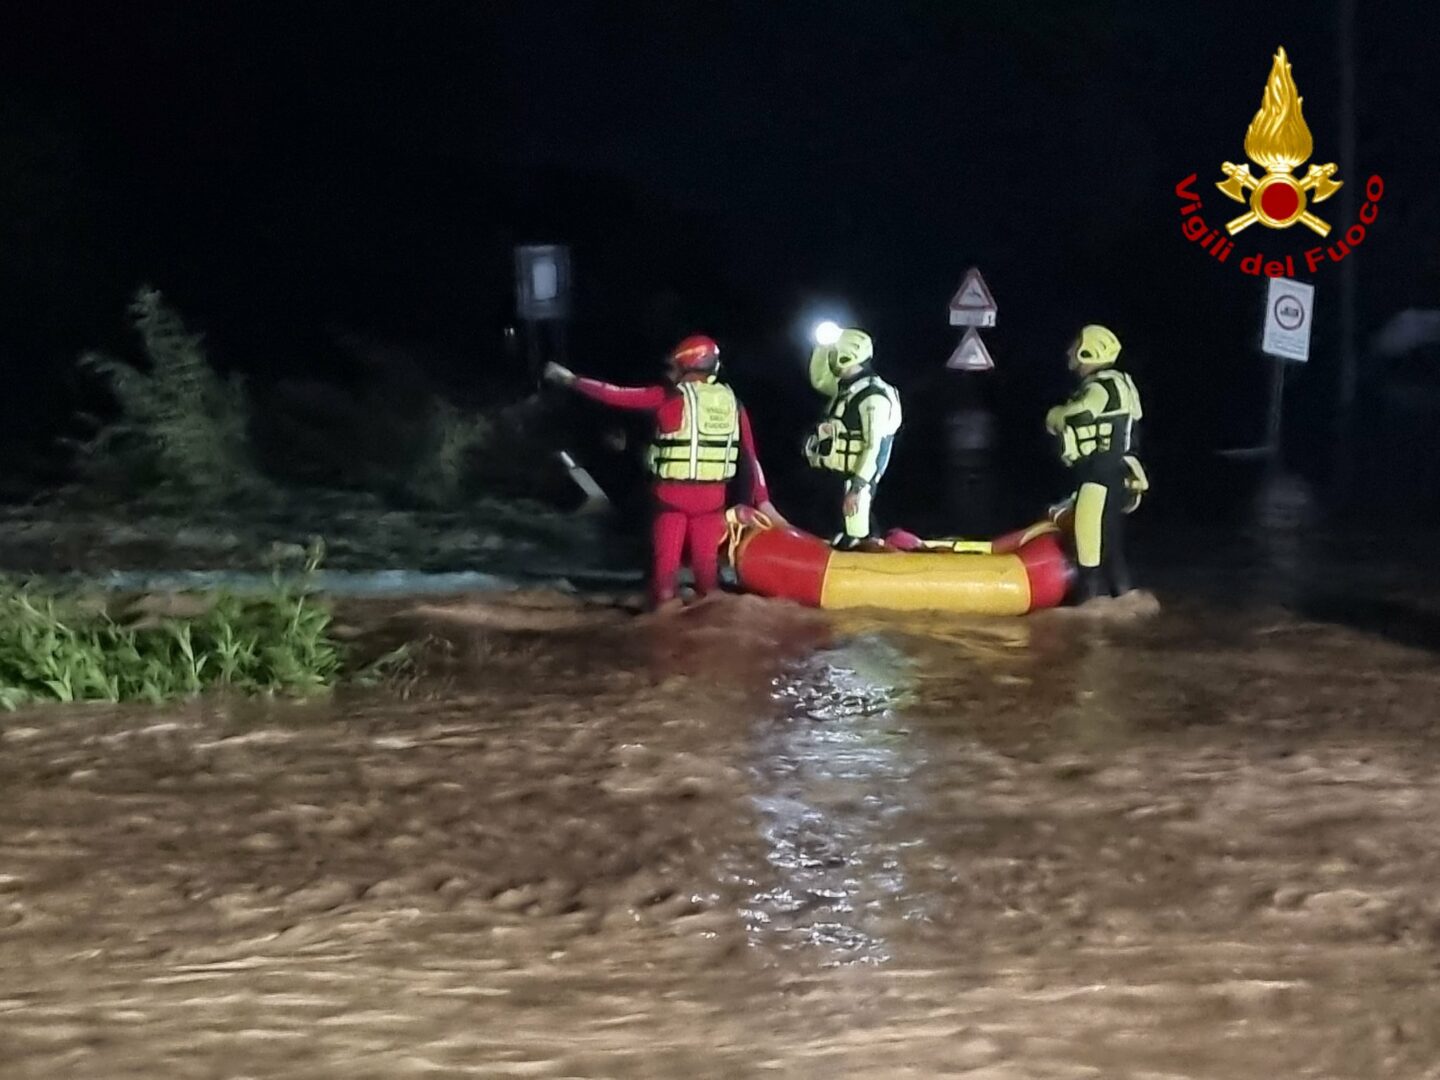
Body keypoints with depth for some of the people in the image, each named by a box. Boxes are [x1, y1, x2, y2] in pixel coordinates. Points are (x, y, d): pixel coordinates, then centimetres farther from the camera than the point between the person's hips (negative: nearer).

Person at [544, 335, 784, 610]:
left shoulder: (670, 397, -7)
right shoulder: (732, 403, 5)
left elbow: (617, 395, -3)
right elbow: (750, 454, 5)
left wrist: (570, 380, 7)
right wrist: (762, 500, 9)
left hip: (673, 493, -3)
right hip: (712, 495, 4)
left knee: (666, 560, 4)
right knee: (706, 560, 11)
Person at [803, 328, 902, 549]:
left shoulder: (873, 397, -18)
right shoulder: (847, 388, 10)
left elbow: (873, 447, -22)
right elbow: (819, 379, 29)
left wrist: (857, 488, -26)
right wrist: (823, 347, 13)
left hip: (855, 476, -10)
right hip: (838, 475, 10)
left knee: (854, 538, -9)